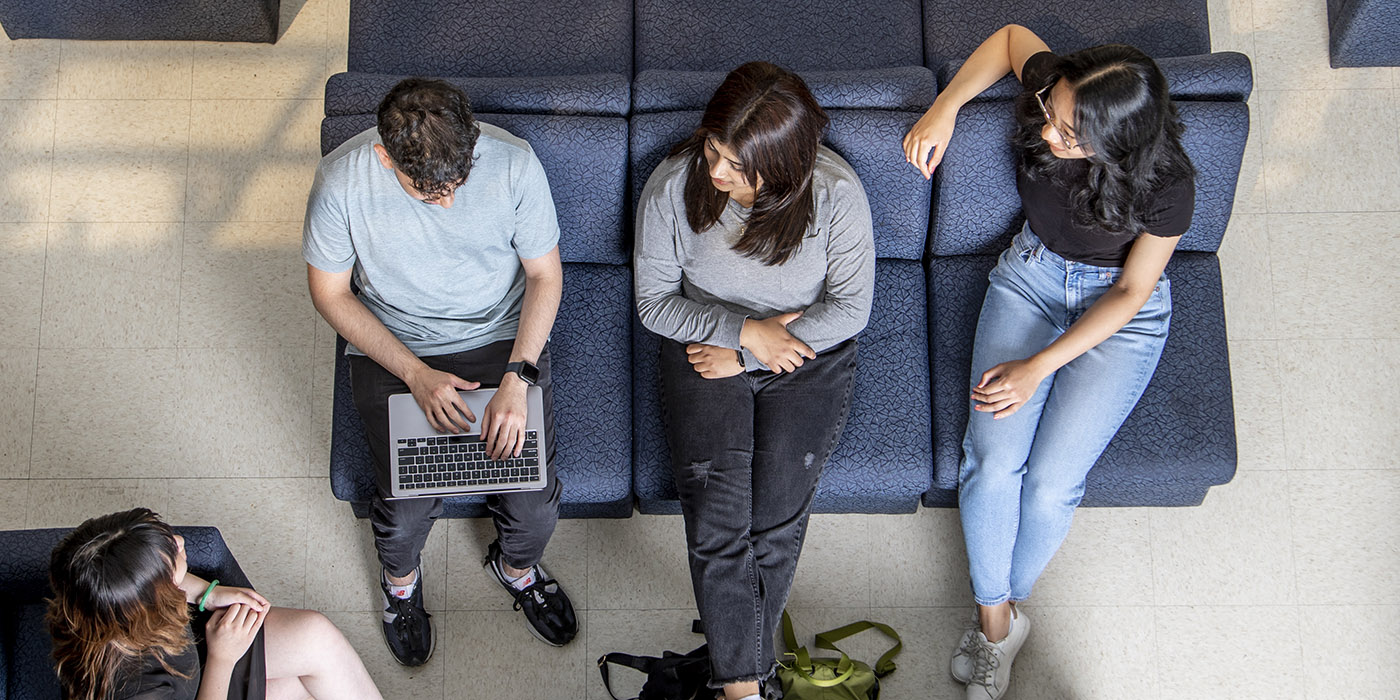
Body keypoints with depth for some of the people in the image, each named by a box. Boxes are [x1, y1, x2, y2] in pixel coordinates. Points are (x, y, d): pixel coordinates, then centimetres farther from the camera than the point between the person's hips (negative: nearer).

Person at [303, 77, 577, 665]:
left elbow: (545, 274, -8)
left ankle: (517, 566, 28)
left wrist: (517, 379, -19)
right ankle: (400, 578, 25)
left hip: (503, 336, 1)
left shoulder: (514, 163, -20)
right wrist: (417, 375, -17)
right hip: (393, 347, 0)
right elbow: (330, 293, -8)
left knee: (535, 503, -10)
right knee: (406, 509, -14)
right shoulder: (342, 180, -21)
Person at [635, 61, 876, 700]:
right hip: (706, 345, 1)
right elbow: (653, 300, -4)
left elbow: (850, 306, -9)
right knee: (716, 523, -15)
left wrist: (744, 356, -13)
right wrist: (743, 330, -18)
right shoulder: (672, 186, -14)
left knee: (775, 522, -13)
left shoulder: (836, 193, -17)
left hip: (808, 358, 0)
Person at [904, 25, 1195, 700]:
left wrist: (1039, 367, -21)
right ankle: (997, 621, 4)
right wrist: (944, 108, -11)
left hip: (1117, 310, -3)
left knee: (1050, 483, -18)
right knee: (992, 461, -16)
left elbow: (1131, 292, -15)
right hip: (1031, 276, 3)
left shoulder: (1165, 186, -28)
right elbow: (1010, 36, 2)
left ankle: (999, 605, 12)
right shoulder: (1055, 90, -21)